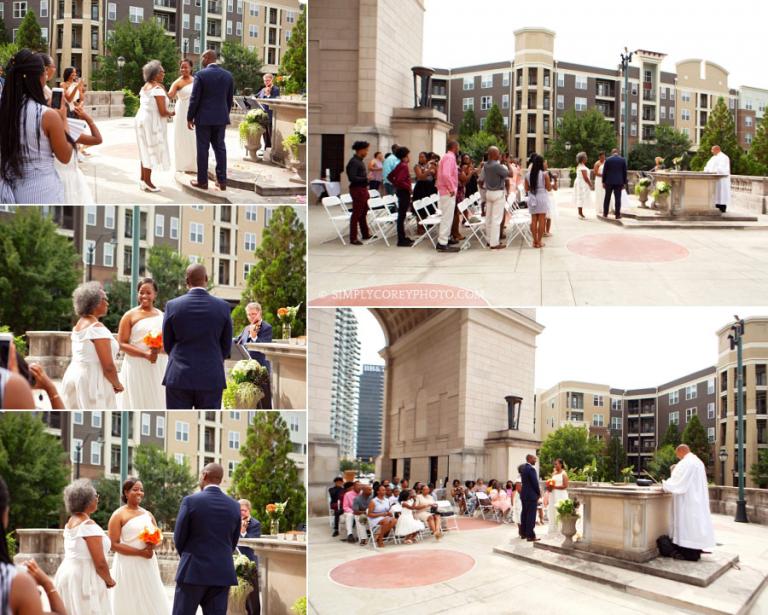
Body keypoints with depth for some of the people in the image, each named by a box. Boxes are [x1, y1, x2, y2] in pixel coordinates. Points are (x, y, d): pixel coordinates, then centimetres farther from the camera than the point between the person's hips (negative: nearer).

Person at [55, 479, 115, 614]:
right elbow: (100, 563, -18)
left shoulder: (70, 522, 11)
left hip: (68, 573, 9)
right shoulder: (89, 525, -16)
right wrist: (109, 581, -1)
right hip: (84, 579, -9)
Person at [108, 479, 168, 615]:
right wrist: (140, 552, -17)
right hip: (128, 565, -6)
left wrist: (153, 545, -9)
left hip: (148, 565, 6)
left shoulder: (148, 514, 12)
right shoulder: (118, 515, -5)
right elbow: (114, 544, -11)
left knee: (151, 603, 5)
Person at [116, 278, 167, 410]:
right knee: (137, 405, -1)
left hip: (159, 369, 3)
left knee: (156, 404, 5)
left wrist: (159, 349, -13)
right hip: (137, 368, -3)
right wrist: (145, 354, -17)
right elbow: (121, 344, -5)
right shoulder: (130, 316, 0)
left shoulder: (162, 316, 11)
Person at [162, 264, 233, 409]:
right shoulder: (223, 307, -3)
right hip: (211, 379, 0)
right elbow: (226, 346, 6)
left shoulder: (172, 305, -4)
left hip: (179, 377, 0)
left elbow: (167, 344, 6)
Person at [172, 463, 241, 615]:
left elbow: (179, 538, -1)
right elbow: (233, 542, 10)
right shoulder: (234, 506, 4)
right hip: (222, 573, 3)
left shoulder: (191, 501, -8)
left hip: (193, 572, -3)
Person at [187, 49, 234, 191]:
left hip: (204, 117, -4)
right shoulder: (228, 75, 2)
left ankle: (202, 181, 5)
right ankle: (222, 181, 9)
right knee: (220, 148, 9)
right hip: (221, 117, 4)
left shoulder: (201, 74, -12)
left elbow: (195, 99, -10)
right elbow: (230, 99, 8)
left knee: (202, 149, 2)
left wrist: (190, 118, -1)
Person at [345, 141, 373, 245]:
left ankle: (365, 234, 32)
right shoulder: (353, 162, -18)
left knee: (364, 212, 19)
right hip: (357, 190, -10)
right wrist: (366, 178, -20)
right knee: (356, 214, -5)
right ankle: (353, 238, 0)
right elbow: (352, 178, -24)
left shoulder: (360, 161, 12)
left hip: (363, 189, 10)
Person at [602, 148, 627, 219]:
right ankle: (617, 215, -2)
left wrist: (603, 182, 6)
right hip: (619, 182, 0)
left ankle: (605, 214, 13)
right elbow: (624, 172, 3)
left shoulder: (608, 160, -1)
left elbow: (604, 172, 0)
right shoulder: (623, 160, 1)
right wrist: (624, 183, 9)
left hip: (609, 182, 0)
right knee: (617, 198, -1)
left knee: (607, 198, 10)